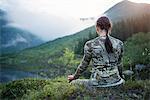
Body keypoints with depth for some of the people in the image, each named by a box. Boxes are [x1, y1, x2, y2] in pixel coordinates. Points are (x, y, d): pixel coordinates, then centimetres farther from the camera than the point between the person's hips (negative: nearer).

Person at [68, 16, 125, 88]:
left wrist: (75, 76, 21)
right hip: (115, 81, 3)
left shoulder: (90, 45, -11)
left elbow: (84, 65, 1)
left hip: (98, 83, -3)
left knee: (73, 83, 20)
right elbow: (119, 64, 11)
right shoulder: (119, 43, -3)